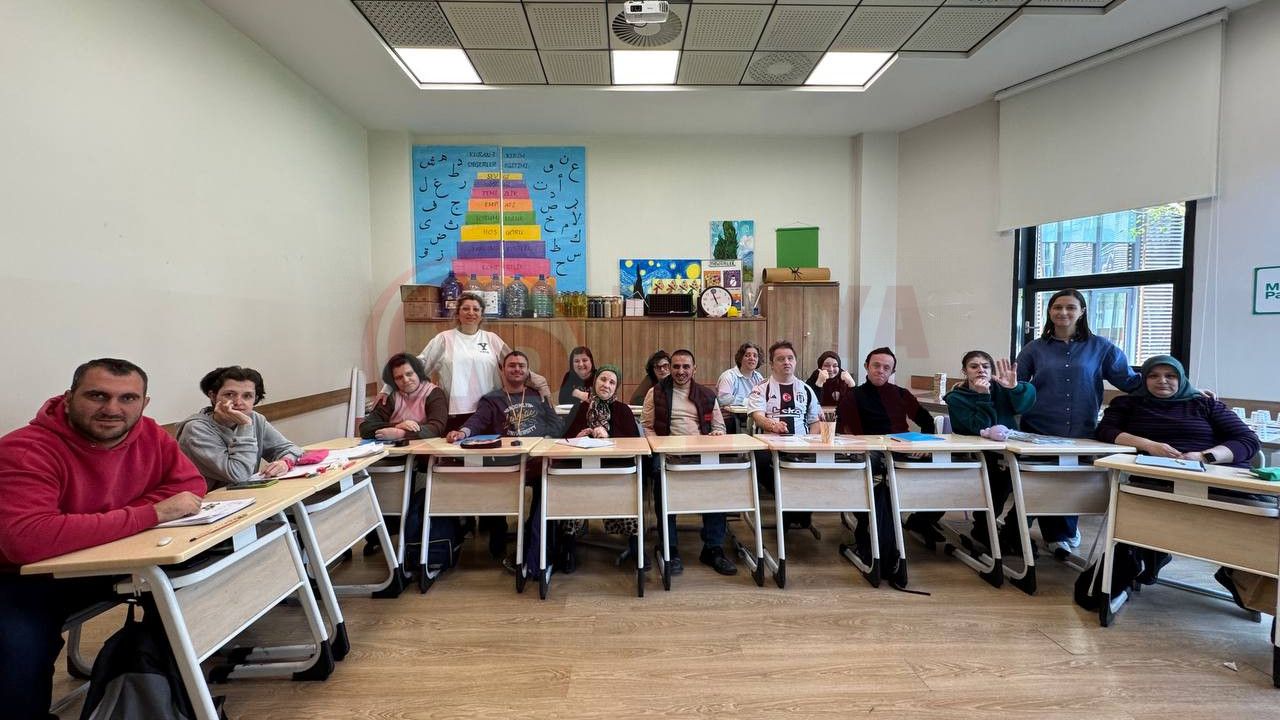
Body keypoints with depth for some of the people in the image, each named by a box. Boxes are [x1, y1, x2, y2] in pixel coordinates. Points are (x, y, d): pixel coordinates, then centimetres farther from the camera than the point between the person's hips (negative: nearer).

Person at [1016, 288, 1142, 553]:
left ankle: (1067, 528, 42)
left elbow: (1130, 380, -2)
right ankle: (1057, 535, 27)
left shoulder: (1100, 347, 4)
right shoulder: (1035, 349, 4)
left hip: (1082, 432, 1)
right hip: (1039, 430, 0)